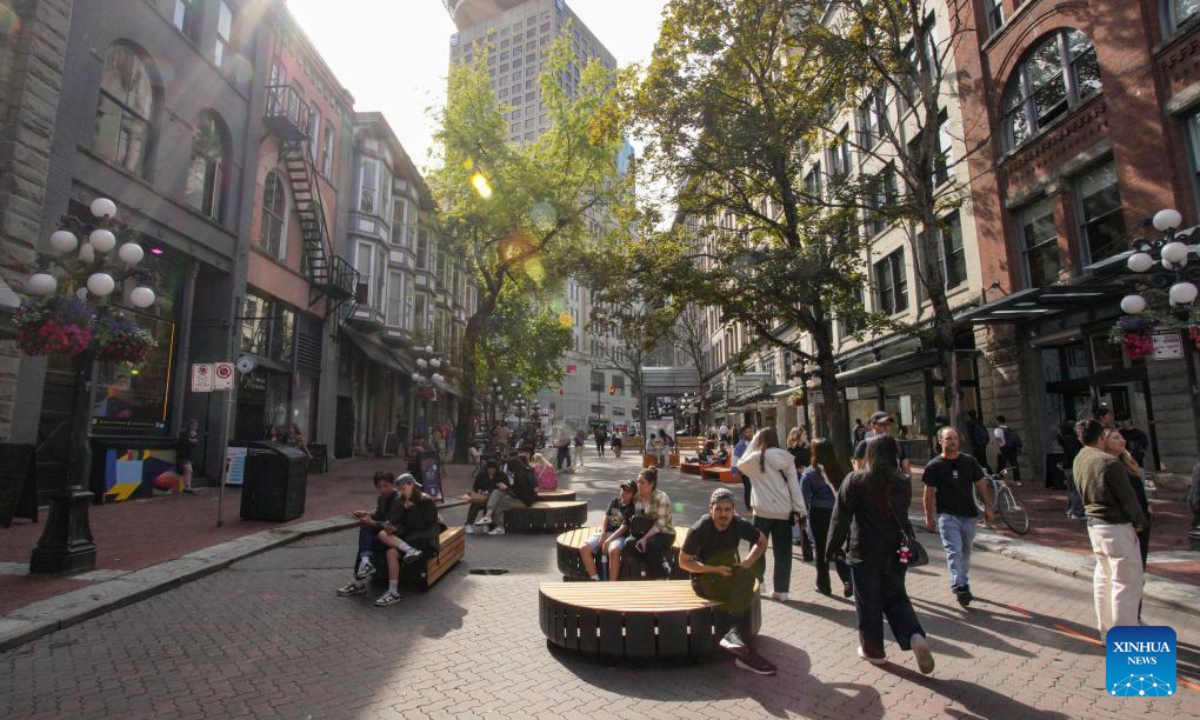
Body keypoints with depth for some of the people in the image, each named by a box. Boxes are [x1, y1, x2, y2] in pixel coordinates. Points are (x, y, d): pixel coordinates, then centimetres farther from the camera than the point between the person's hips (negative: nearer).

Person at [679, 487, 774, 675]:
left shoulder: (739, 524, -8)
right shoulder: (699, 530, -20)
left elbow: (762, 541, 9)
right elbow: (683, 562, -15)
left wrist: (747, 562, -9)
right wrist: (715, 569, -24)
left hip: (730, 575, 5)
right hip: (704, 578, -4)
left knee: (745, 577, -29)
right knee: (744, 596, -27)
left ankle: (734, 635, -17)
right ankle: (745, 652, -18)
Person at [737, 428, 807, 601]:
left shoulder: (756, 457, -6)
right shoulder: (786, 457, 2)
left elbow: (740, 465, 13)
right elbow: (794, 484, -2)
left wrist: (753, 442, 9)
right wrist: (799, 508, -1)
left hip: (763, 510, -2)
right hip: (784, 511, 3)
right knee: (783, 551, 10)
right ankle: (781, 590, 13)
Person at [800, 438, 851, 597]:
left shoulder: (809, 473, -8)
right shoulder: (837, 471, -1)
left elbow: (804, 498, -7)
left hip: (818, 515, -2)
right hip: (837, 514, 2)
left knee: (821, 550, 9)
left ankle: (823, 585, 18)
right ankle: (848, 580, -3)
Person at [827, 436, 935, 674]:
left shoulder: (856, 480, -14)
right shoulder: (904, 482, -1)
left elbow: (842, 517, -13)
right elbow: (902, 514, 12)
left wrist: (834, 545, -5)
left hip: (865, 552, -4)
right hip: (895, 551, 4)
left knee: (868, 602, 9)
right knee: (896, 597, 18)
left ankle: (873, 650, 19)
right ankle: (915, 637, -1)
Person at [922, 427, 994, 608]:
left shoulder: (969, 461, 4)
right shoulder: (934, 466, -5)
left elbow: (981, 485, 11)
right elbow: (928, 493, -1)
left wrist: (987, 506, 4)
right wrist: (929, 516, -1)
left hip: (968, 515, 4)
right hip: (947, 516, -4)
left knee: (965, 552, 15)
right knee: (954, 551, -14)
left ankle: (963, 585, 30)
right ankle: (959, 587, -18)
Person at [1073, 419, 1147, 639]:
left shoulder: (1079, 460, 4)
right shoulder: (1109, 462, -20)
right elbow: (1127, 496, -13)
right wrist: (1139, 521, 1)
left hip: (1094, 524, 8)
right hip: (1117, 526, -8)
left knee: (1104, 577, 17)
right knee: (1127, 582, 1)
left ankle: (1106, 629, 27)